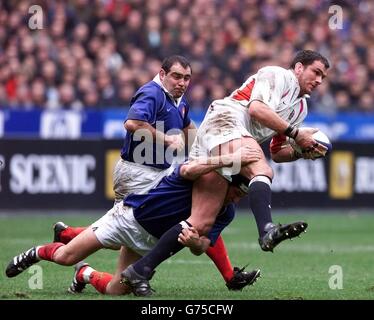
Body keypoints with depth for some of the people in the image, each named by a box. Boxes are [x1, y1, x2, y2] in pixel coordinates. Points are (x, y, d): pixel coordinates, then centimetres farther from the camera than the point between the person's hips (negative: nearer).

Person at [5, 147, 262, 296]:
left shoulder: (226, 213, -5)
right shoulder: (202, 173, -22)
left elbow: (201, 248, -10)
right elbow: (187, 170, -48)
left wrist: (196, 242, -35)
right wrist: (228, 160, -56)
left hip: (151, 241, 5)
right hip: (130, 216, -5)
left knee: (116, 290, -2)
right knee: (65, 257, -4)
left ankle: (85, 274, 31)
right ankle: (37, 253, 31)